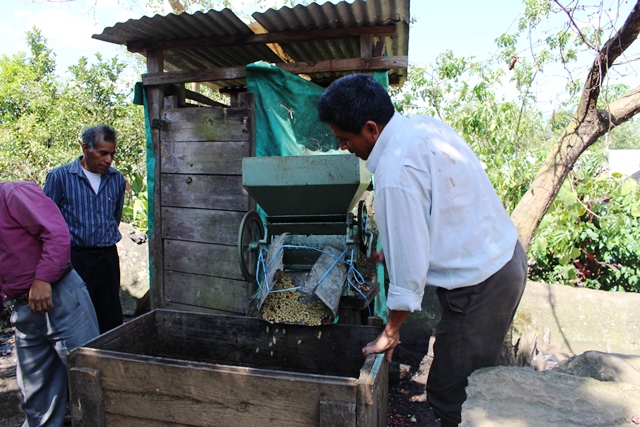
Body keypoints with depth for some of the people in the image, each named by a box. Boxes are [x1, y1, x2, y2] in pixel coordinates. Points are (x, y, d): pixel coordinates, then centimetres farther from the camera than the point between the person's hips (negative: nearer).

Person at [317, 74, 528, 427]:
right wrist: (389, 248, 20)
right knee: (475, 380, 22)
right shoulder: (424, 125, 2)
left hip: (480, 285, -9)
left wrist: (391, 331, -6)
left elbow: (409, 262, -21)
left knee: (448, 397, 5)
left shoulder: (395, 172, -26)